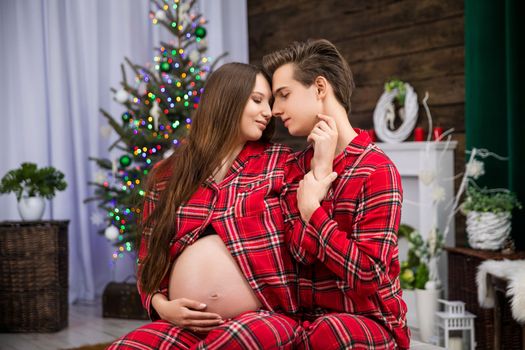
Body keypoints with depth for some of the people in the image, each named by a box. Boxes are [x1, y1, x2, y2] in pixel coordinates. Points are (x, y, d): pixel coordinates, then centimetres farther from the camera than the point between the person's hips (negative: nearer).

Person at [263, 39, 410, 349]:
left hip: (369, 322, -4)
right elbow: (299, 252, -8)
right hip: (304, 320, 4)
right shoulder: (293, 169, 7)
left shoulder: (376, 170, -11)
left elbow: (368, 275, -18)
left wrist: (312, 210, -15)